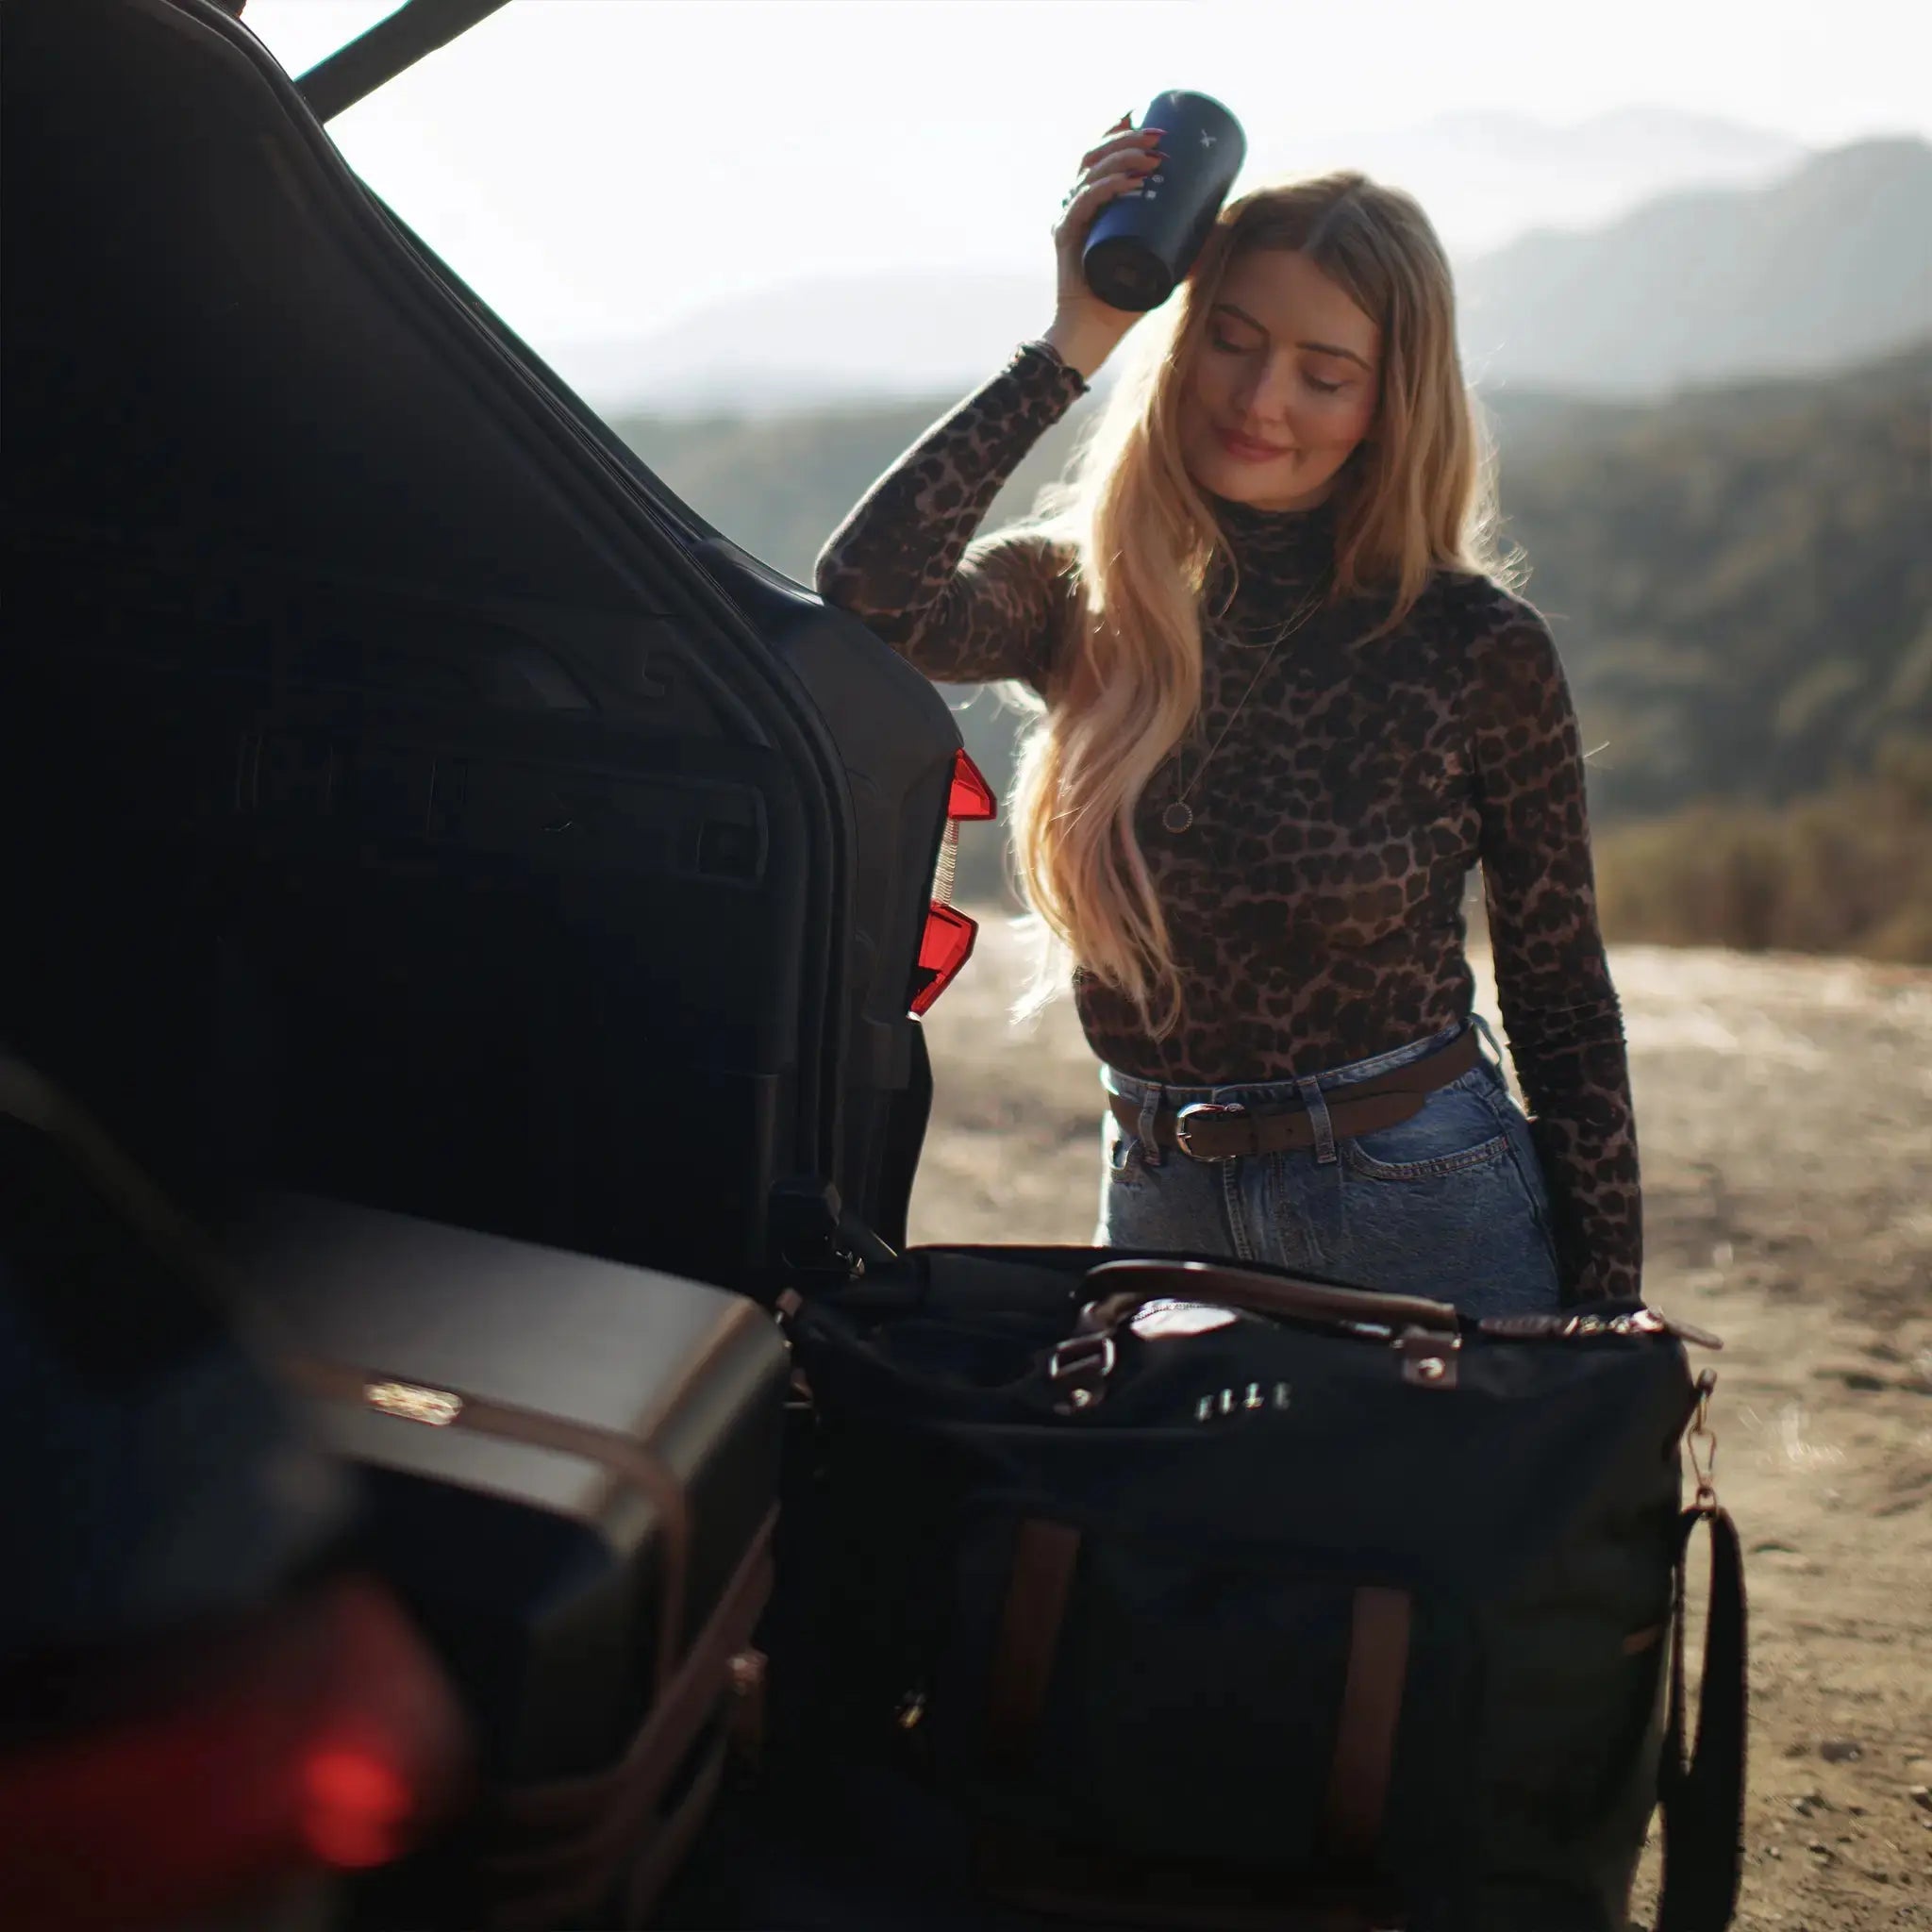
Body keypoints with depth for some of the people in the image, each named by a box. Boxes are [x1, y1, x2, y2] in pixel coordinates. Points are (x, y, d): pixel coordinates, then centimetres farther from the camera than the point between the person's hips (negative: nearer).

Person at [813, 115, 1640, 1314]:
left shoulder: (1478, 648, -9)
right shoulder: (1081, 597, -3)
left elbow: (1562, 1004, -4)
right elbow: (869, 598, -25)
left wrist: (1606, 1343, -4)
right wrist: (1071, 348, -19)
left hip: (1420, 1214, -2)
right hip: (1156, 1212, 2)